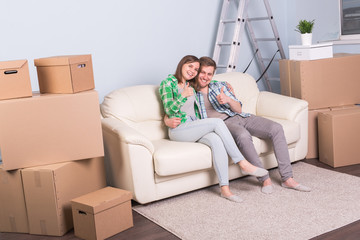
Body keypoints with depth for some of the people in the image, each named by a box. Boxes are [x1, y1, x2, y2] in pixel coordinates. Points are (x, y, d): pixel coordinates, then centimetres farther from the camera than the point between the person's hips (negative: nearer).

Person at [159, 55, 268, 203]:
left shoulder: (191, 86, 21)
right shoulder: (168, 83, 2)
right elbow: (169, 109, -7)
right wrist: (183, 96, -8)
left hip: (195, 127, 6)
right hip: (179, 129, -6)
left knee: (217, 140, -29)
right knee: (217, 122, -26)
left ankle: (224, 188, -32)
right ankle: (243, 164, -22)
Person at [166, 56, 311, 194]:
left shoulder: (220, 86, 21)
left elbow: (239, 109, 14)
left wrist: (229, 100, -8)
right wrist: (170, 121, -22)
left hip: (239, 117, 5)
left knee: (276, 128, -16)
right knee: (243, 135, -39)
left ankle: (287, 179, -16)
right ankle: (265, 179, -28)